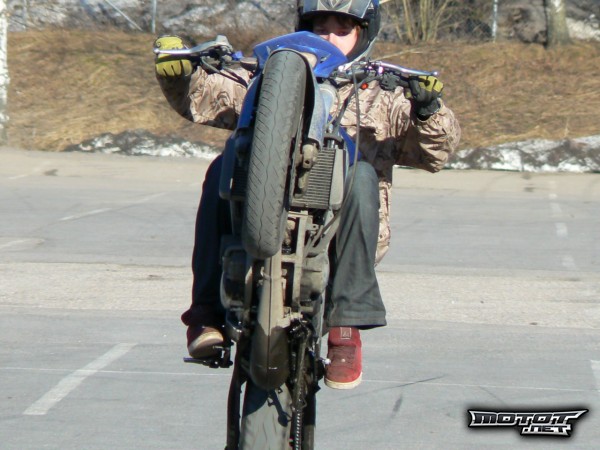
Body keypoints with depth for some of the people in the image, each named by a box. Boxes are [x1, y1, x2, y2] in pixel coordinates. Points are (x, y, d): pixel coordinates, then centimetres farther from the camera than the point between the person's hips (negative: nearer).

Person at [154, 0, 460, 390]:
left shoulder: (382, 96, 21)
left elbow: (435, 152, 6)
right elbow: (202, 98, 13)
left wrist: (429, 108, -15)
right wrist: (180, 73, -9)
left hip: (343, 233, -1)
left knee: (360, 174, -32)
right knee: (225, 168, -26)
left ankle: (347, 326, -33)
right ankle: (208, 311, -28)